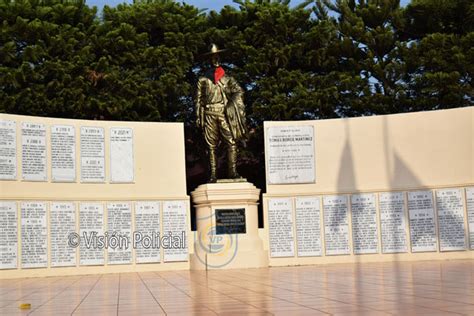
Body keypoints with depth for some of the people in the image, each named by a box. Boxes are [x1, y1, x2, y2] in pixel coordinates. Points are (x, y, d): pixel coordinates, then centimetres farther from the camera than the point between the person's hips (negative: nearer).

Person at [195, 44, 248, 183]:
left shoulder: (227, 79, 13)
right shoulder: (203, 80, 13)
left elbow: (238, 91, 2)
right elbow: (199, 99, 11)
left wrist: (233, 104, -14)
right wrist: (198, 117, 4)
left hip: (225, 114, 0)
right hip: (209, 114, 0)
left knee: (232, 142, -10)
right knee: (211, 145, 0)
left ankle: (232, 171, -5)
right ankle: (213, 174, 2)